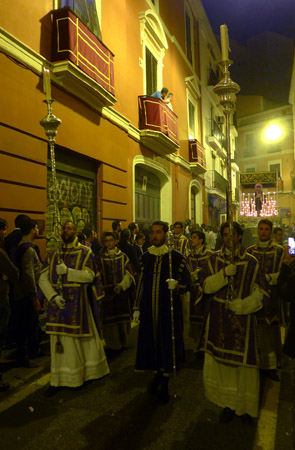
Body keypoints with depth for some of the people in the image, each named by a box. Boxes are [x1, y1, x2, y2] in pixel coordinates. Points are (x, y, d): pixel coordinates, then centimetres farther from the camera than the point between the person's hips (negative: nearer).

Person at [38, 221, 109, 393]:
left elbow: (89, 276, -14)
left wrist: (67, 271, -23)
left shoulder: (85, 252, -1)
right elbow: (43, 279, 3)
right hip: (58, 303, 3)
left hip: (78, 304, -3)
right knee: (60, 341, 7)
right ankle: (59, 379, 21)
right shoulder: (54, 254, 10)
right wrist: (53, 296, -11)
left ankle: (91, 370, 30)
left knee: (82, 338, 8)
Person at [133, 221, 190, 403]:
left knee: (167, 344, 4)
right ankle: (158, 375, 36)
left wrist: (176, 285, -25)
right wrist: (137, 308, 11)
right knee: (152, 342, 10)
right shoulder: (146, 257, 7)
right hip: (149, 308, 3)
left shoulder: (176, 257, -5)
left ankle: (164, 386, 23)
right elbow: (141, 283, 12)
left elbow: (186, 283, -3)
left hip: (169, 308, -3)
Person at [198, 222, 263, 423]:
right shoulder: (214, 259, 3)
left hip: (242, 321, -2)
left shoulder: (251, 262, -2)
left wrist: (243, 304, -19)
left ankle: (246, 406, 26)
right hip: (219, 320, 2)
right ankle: (229, 404, 29)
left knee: (243, 364, 3)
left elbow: (259, 293, -2)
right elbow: (207, 286, -5)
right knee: (219, 362, 9)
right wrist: (224, 273, -20)